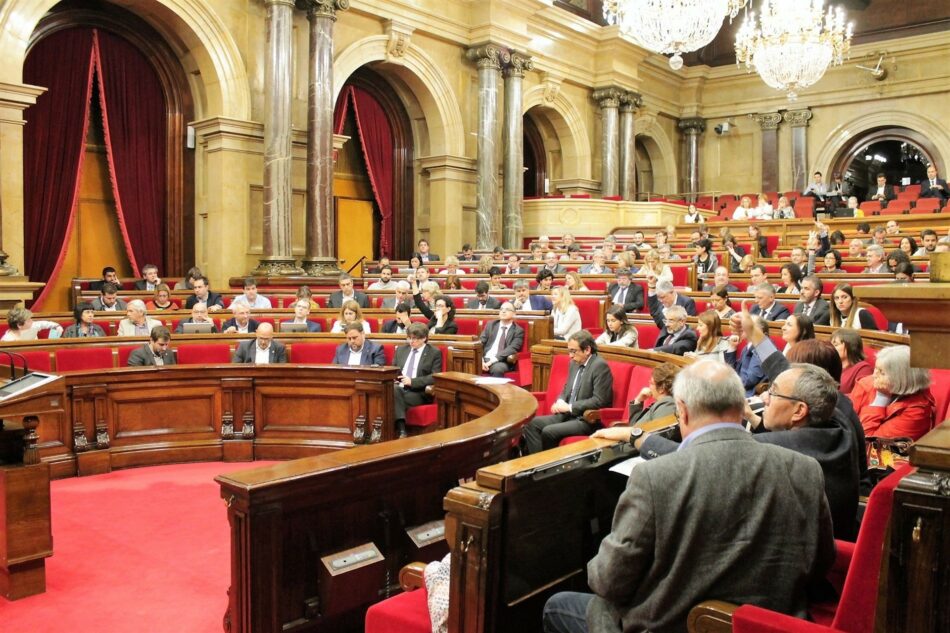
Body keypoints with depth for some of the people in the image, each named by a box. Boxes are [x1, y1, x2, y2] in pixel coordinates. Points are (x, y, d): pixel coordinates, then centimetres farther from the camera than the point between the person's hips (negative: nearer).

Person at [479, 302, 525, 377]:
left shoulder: (518, 330, 6)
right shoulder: (490, 325, 17)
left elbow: (512, 349, -8)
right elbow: (480, 343, 8)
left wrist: (493, 360, -19)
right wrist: (481, 360, -12)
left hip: (503, 362, -3)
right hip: (485, 359, 3)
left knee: (497, 368, -38)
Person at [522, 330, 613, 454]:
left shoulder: (600, 366, -15)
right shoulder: (575, 363, 11)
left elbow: (599, 400, -21)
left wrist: (570, 407, -18)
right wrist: (560, 402, 0)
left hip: (587, 419, -9)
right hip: (568, 414, 9)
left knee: (548, 431, -25)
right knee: (532, 423, -8)